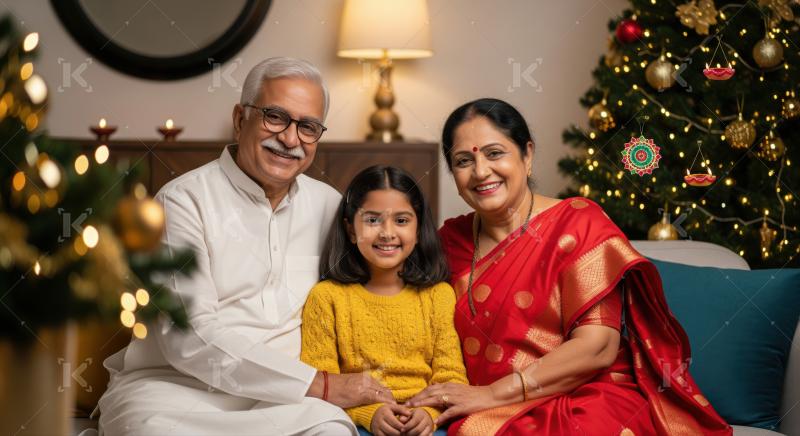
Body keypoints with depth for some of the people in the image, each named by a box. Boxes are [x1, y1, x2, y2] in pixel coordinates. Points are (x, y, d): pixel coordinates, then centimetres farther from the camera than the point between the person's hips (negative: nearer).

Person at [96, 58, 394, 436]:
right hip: (173, 387, -3)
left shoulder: (329, 205, 12)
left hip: (278, 399, 4)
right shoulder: (184, 201, -4)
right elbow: (188, 338, -14)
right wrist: (319, 386, -15)